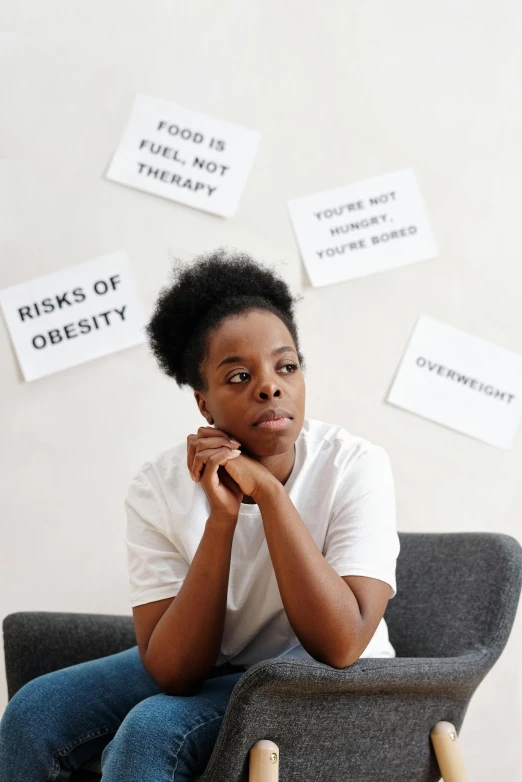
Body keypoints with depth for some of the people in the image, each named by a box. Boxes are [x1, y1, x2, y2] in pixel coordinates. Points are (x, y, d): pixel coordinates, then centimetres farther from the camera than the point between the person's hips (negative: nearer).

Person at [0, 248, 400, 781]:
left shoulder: (355, 466, -22)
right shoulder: (158, 488, -15)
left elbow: (340, 648, -32)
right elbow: (174, 672, -21)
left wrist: (268, 491, -34)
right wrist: (222, 516, -31)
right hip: (206, 667, 4)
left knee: (151, 732, -28)